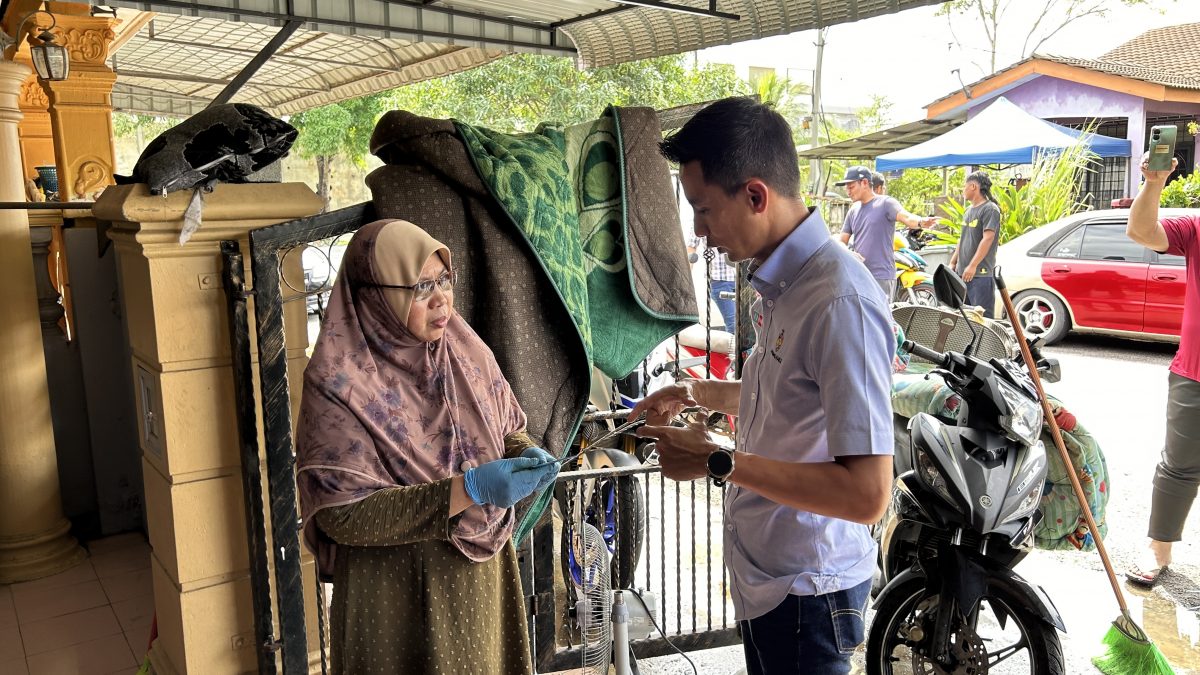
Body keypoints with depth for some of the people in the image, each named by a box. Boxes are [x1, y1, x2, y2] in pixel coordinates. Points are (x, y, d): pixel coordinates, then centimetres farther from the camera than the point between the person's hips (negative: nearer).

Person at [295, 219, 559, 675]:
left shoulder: (466, 351, -3)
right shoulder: (338, 384, -19)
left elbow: (507, 429, 9)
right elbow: (344, 514, -22)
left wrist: (528, 455, -15)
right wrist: (469, 489, -30)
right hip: (397, 595, -5)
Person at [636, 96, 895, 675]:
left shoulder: (840, 302, -28)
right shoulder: (779, 283, 2)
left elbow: (867, 493, -30)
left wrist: (719, 463, -27)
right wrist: (701, 394, 12)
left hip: (806, 591, -9)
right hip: (763, 572, 9)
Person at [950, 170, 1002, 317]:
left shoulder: (990, 209, -9)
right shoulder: (969, 210, 18)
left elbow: (988, 239, -18)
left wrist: (973, 266, -23)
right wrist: (953, 262, 19)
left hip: (981, 274, -9)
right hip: (963, 273, 9)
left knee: (983, 316, -10)